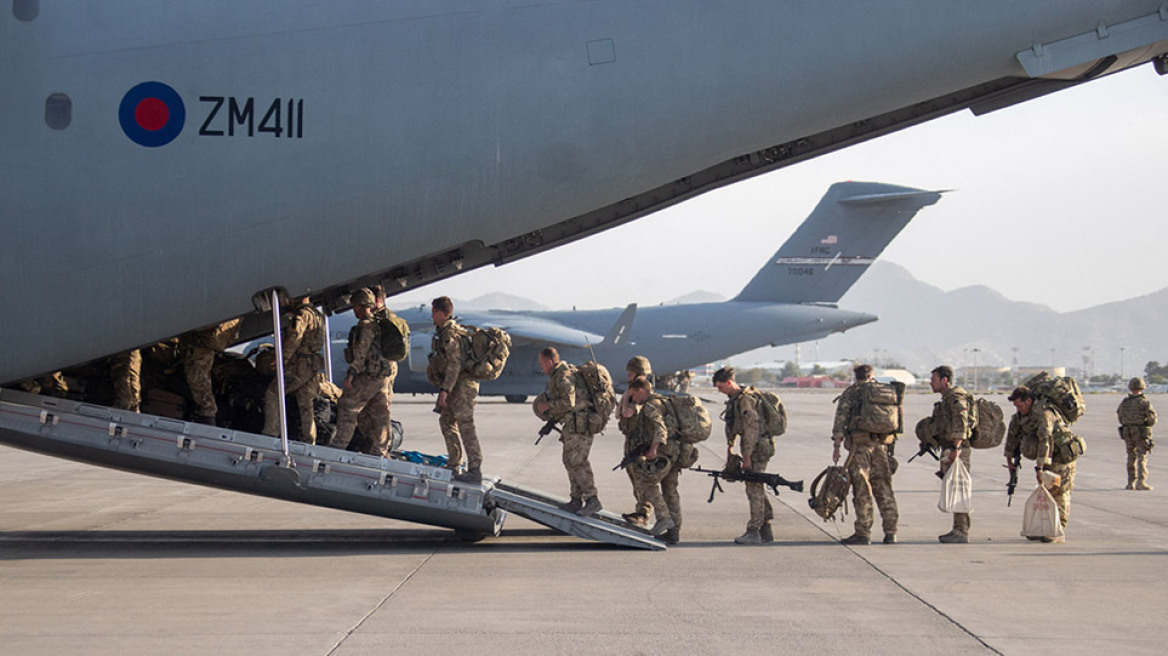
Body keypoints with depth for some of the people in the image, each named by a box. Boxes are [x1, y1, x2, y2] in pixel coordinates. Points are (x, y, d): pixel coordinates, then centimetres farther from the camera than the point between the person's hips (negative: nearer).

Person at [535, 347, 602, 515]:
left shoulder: (564, 376, -15)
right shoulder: (557, 375, 18)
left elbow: (568, 402, -25)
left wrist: (547, 405, -13)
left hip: (579, 423, -11)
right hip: (573, 424, 11)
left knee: (577, 461, -12)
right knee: (570, 460, 12)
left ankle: (592, 500, -14)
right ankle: (576, 500, 16)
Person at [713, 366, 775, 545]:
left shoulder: (746, 399, -18)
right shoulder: (734, 399, 13)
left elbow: (752, 428, -22)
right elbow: (732, 426, 24)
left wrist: (747, 456, -22)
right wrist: (730, 448, 22)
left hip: (757, 447, -10)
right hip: (752, 447, 10)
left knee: (754, 488, -8)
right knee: (757, 488, 13)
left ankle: (754, 532, -6)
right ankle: (766, 530, 18)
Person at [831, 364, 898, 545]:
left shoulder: (850, 393, 0)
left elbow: (840, 419, -7)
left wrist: (836, 445, -5)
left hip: (859, 444, -4)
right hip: (881, 444, 4)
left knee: (862, 490, -2)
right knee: (884, 488, 9)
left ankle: (863, 533, -3)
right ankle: (890, 532, 7)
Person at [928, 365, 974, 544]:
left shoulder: (956, 397, -13)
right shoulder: (946, 398, 20)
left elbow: (961, 424, -22)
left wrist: (956, 449, -27)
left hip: (957, 450, -11)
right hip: (948, 450, 11)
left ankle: (962, 532, -10)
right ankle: (958, 530, 16)